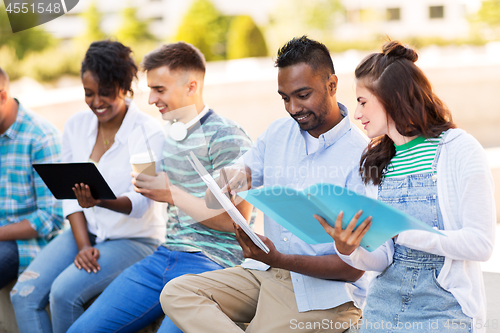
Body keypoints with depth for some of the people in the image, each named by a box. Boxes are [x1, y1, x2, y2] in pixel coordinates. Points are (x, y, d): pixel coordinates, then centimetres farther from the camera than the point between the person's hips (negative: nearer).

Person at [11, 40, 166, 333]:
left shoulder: (149, 133, -12)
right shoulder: (76, 125, 4)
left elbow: (140, 202, -18)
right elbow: (70, 196, 3)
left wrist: (100, 201, -37)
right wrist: (83, 246, -10)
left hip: (135, 238, -5)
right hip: (86, 232, 5)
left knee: (64, 292, -27)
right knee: (24, 293, -16)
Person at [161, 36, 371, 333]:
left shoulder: (361, 156, -14)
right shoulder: (278, 132, 8)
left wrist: (279, 259, -26)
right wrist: (233, 179, -15)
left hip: (324, 288, -7)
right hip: (266, 273, 7)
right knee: (176, 293, -13)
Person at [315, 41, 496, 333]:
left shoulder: (460, 150, -5)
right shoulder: (373, 163, 10)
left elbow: (481, 243, -13)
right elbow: (382, 260, 5)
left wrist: (401, 231, -19)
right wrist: (349, 251, -15)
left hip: (443, 308, -4)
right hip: (383, 306, 4)